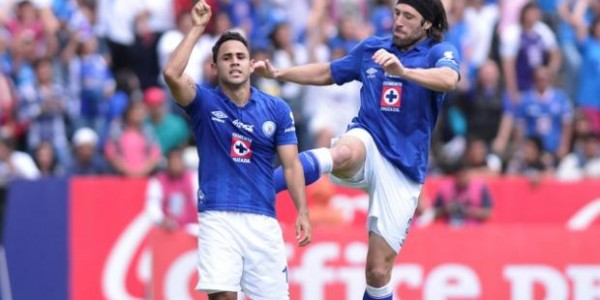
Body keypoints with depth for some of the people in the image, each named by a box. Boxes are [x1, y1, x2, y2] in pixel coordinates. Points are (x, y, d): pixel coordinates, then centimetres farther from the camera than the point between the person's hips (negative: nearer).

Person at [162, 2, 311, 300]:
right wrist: (197, 28, -13)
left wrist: (302, 212, -4)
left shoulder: (277, 109, 7)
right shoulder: (204, 103, 2)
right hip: (218, 217, -2)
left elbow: (291, 165, 7)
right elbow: (171, 73, -17)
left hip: (263, 219, 2)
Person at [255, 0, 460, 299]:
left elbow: (449, 79, -26)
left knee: (378, 270, -2)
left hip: (403, 169, -1)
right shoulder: (371, 48, 11)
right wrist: (278, 73, 14)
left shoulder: (439, 52, -1)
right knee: (343, 153, -39)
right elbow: (326, 73, 27)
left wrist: (403, 71, -43)